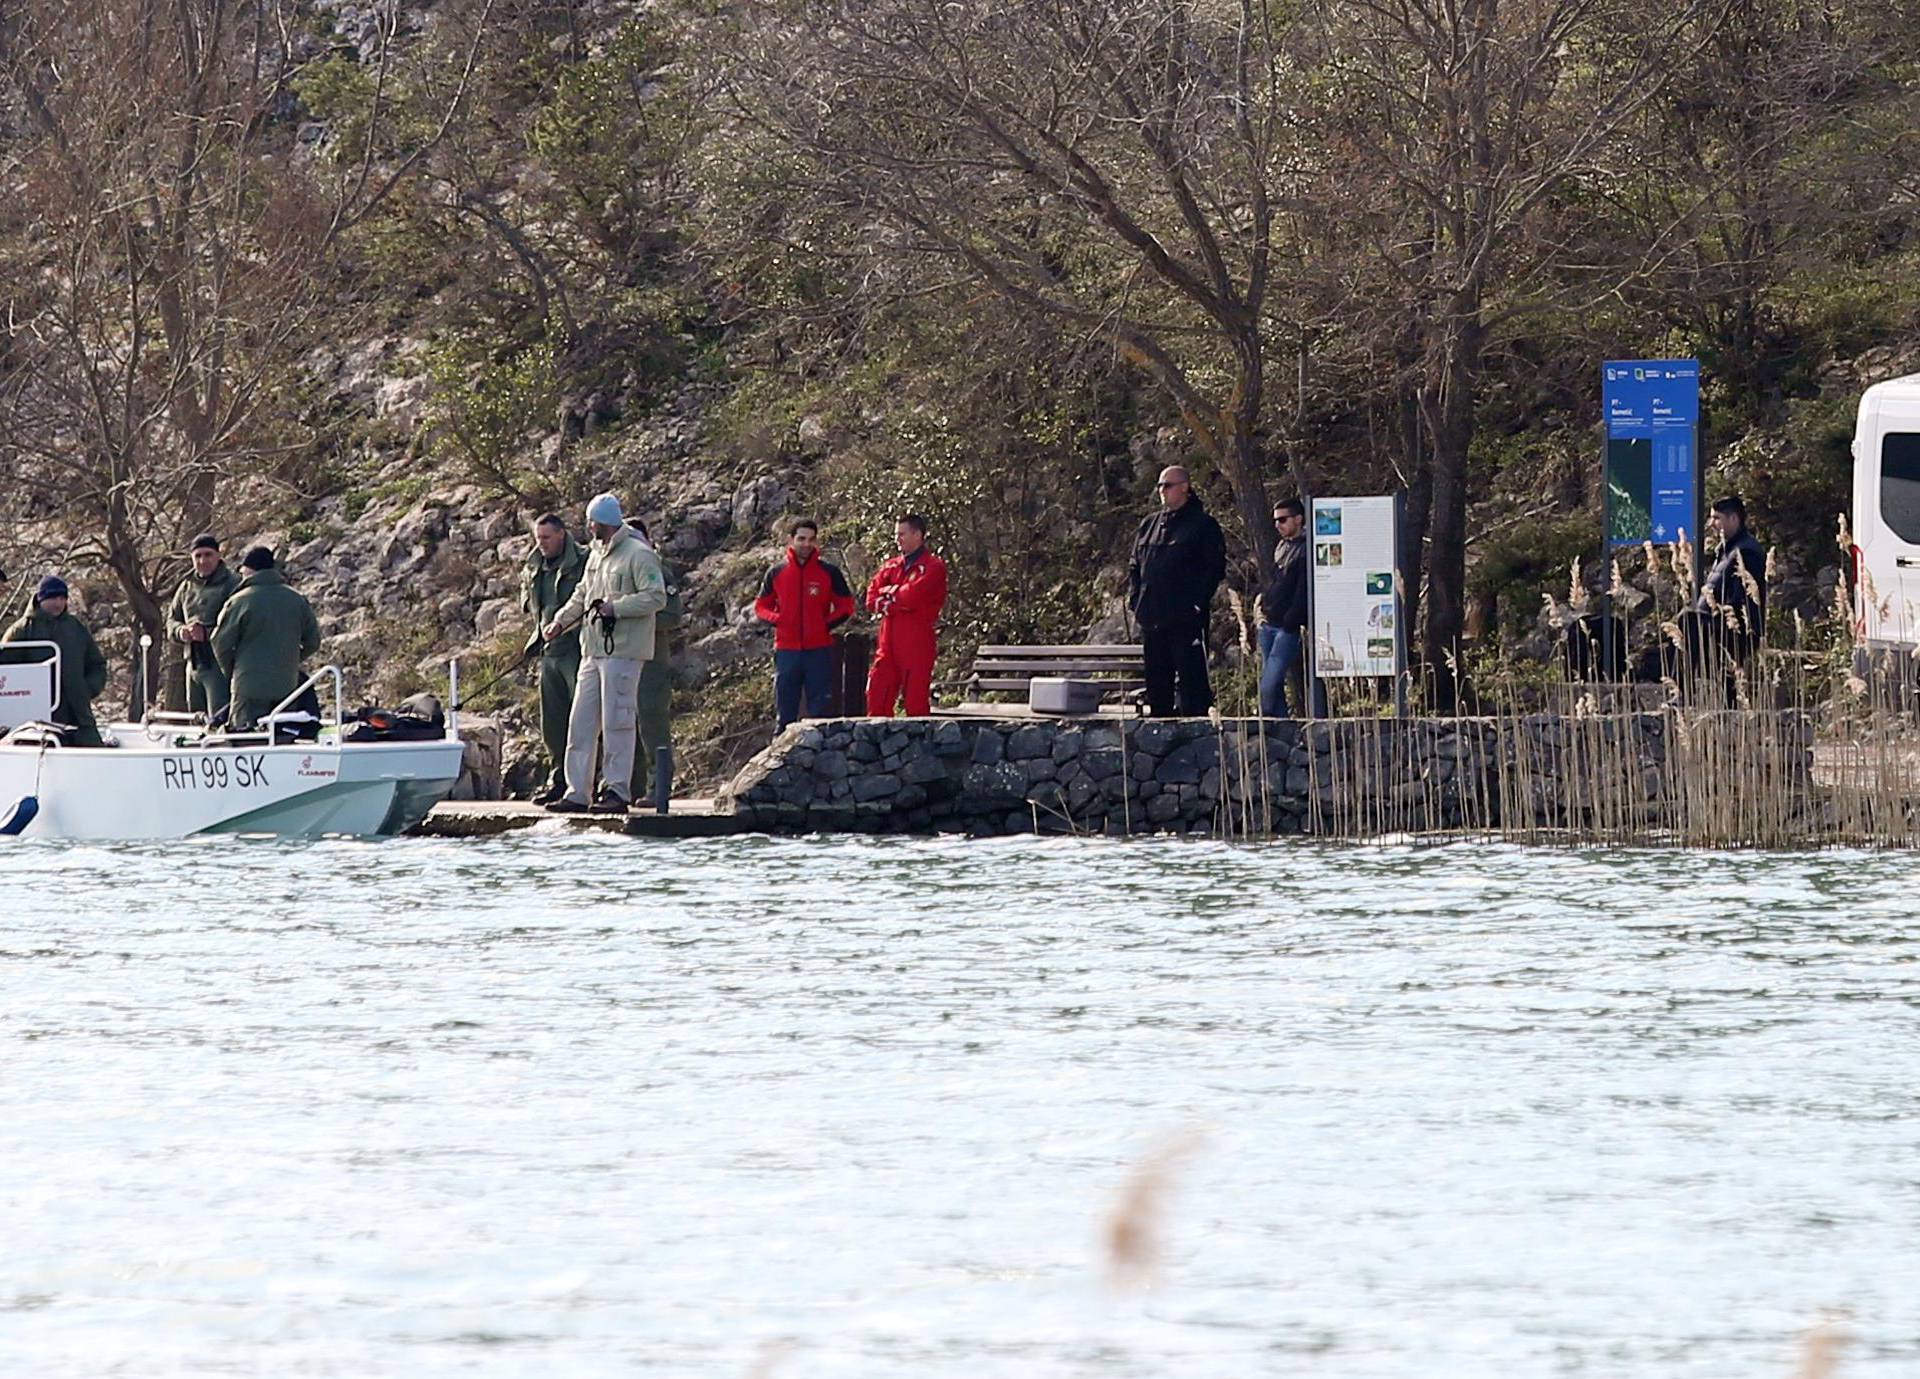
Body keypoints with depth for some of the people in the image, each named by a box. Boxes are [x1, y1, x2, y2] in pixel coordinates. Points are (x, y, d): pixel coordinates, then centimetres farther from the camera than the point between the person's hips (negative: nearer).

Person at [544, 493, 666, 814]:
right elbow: (582, 594, 28)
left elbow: (656, 597, -16)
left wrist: (616, 607, -19)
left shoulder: (638, 555, -9)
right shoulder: (595, 554, 18)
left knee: (617, 721, -6)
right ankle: (577, 792, 10)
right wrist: (560, 621, 16)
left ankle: (617, 791, -2)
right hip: (592, 651, 9)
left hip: (622, 652, -9)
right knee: (581, 722, 7)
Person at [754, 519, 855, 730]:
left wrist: (827, 624, -7)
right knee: (785, 713, 4)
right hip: (787, 651, 1)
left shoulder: (829, 573, 3)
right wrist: (776, 619, -7)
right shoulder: (776, 574, 6)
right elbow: (760, 607, 13)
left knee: (821, 711, 0)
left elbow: (846, 606, 8)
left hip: (819, 651, -1)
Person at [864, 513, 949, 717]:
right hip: (890, 645, 6)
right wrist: (898, 602, -9)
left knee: (916, 703, -5)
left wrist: (890, 593, 2)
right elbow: (872, 599, 7)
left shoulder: (933, 567, -2)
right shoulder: (892, 566, 17)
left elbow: (913, 595, -16)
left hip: (917, 645, -6)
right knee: (877, 700, 2)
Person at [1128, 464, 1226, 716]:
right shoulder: (1150, 525, 18)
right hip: (1152, 617, 7)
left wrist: (1198, 603, -13)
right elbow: (1135, 566, 22)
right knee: (1156, 677, 10)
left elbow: (1215, 568, -6)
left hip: (1186, 619, -7)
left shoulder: (1203, 525, -1)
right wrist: (1134, 599, 8)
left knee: (1190, 675, -8)